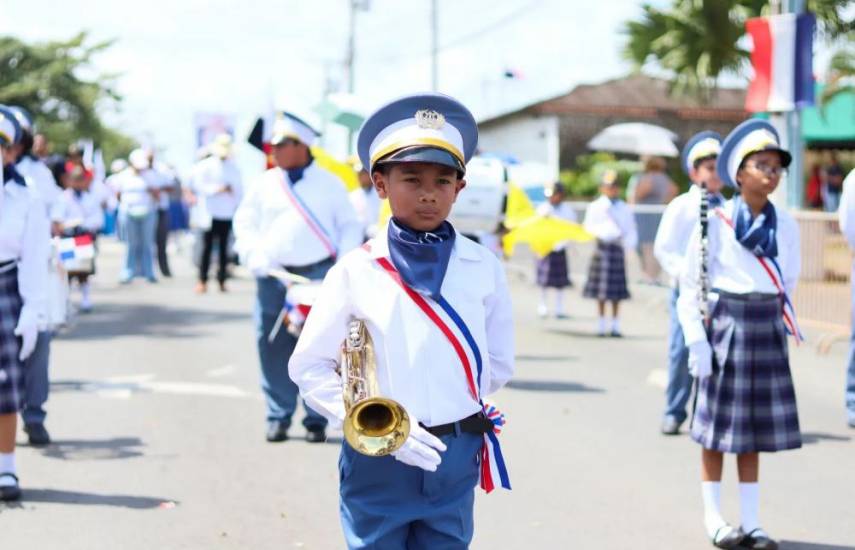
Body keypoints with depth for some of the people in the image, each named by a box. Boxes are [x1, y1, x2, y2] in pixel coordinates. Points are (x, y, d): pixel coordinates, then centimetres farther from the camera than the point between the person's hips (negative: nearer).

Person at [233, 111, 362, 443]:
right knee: (274, 348, 1)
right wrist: (256, 259, -5)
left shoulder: (329, 183, 7)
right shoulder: (264, 185, 11)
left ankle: (316, 419, 5)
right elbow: (245, 224, 11)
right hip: (273, 277, 2)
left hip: (319, 276, -2)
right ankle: (278, 416, 11)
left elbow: (349, 227, 8)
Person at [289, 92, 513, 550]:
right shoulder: (356, 271, -6)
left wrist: (449, 403, 1)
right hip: (377, 460, -2)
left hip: (455, 460, 2)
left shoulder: (482, 268, 0)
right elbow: (309, 367, -5)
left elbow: (498, 364, 10)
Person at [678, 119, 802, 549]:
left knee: (755, 433, 9)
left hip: (767, 333, 4)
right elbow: (689, 288, -7)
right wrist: (696, 341, -13)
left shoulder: (786, 226, 3)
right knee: (717, 430, 5)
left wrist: (783, 323, 8)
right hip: (725, 330, -4)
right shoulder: (714, 223, -9)